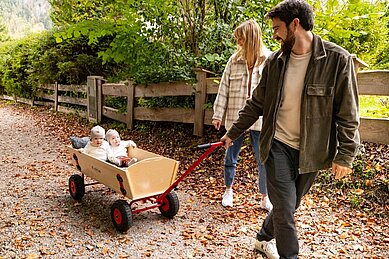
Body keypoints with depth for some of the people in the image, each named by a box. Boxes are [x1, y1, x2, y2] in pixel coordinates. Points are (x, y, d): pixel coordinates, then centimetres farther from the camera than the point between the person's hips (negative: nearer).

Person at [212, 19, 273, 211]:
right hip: (235, 117, 2)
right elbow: (224, 88, 2)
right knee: (230, 155, 13)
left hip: (260, 118, -2)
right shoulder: (235, 60, 1)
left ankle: (265, 198, 24)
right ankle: (228, 190, 36)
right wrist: (218, 114, 1)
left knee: (263, 159, 6)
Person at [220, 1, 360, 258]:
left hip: (311, 150, 0)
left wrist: (345, 155, -10)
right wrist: (233, 133, 11)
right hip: (278, 145, 1)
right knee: (284, 207, -2)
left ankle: (264, 238, 42)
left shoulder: (338, 60, -11)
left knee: (289, 205, 16)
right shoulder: (275, 61, -1)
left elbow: (348, 115, -8)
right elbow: (256, 104, 8)